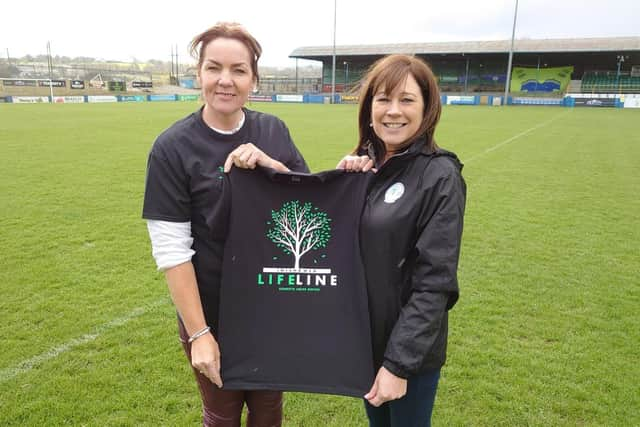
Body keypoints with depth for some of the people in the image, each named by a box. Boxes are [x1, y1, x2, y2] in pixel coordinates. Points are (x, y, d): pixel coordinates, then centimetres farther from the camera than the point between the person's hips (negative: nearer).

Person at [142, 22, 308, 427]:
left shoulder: (274, 131, -3)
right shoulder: (173, 147, -14)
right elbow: (171, 250, -15)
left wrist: (268, 163, -19)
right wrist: (198, 333, -15)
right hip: (215, 316, -3)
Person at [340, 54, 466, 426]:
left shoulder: (440, 176, -17)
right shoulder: (363, 166, 0)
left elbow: (434, 283, -19)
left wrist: (399, 362, -20)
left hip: (410, 349, -5)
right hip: (361, 338, 6)